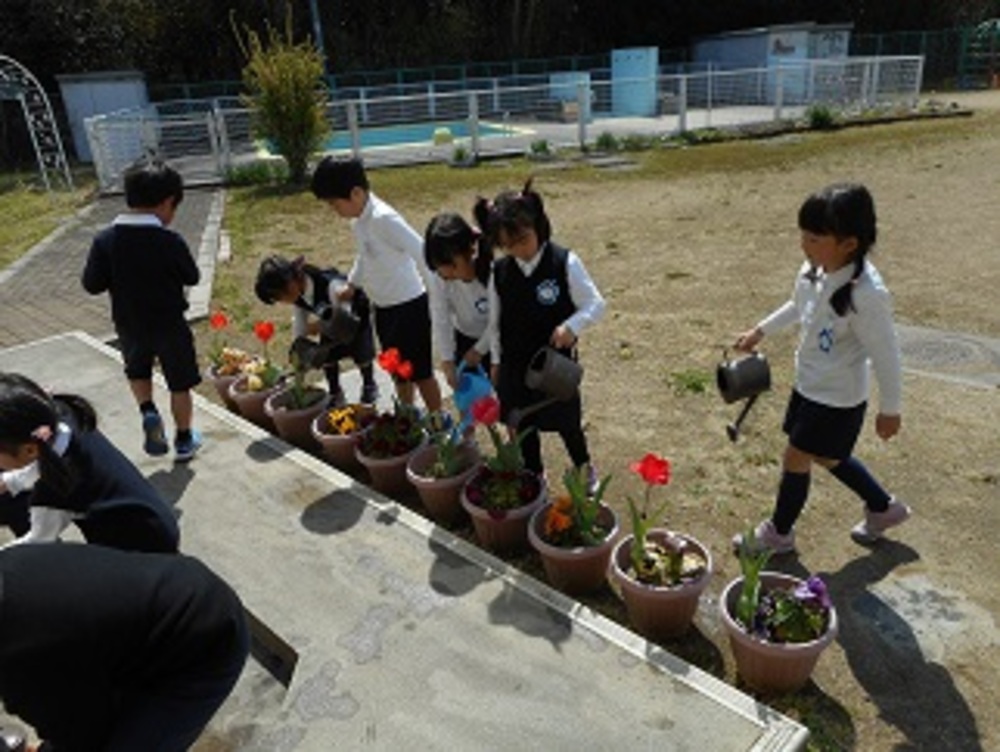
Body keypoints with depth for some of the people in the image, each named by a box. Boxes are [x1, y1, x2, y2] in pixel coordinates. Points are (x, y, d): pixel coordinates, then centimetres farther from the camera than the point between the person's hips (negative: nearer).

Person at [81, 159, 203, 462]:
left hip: (129, 326, 3)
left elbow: (92, 285, -7)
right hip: (169, 326, -3)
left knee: (137, 371, 31)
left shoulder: (105, 240, -11)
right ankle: (184, 440, 25)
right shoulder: (170, 241, -19)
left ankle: (148, 411, 9)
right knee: (180, 384, 14)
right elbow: (191, 277, -6)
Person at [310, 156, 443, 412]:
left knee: (421, 372, 4)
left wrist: (437, 296, -26)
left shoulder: (383, 218, -25)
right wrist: (351, 284, 19)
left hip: (409, 306, -9)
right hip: (383, 306, 9)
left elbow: (422, 254, -28)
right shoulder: (358, 219, 2)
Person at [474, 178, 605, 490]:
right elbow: (495, 321, 6)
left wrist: (572, 326, -30)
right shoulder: (500, 271, -5)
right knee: (524, 428, 16)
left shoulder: (565, 263, -16)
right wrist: (496, 360, 11)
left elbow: (595, 305, -12)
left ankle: (585, 470, 42)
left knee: (567, 424, 14)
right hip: (515, 367, 3)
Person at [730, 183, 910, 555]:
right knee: (826, 456, 24)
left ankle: (779, 532, 32)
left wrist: (890, 410, -10)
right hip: (809, 385, 8)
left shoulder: (866, 295, -32)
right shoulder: (815, 270, -10)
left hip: (837, 399, -8)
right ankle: (884, 507, 48)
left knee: (795, 459, 7)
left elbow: (886, 357, -21)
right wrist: (760, 331, 17)